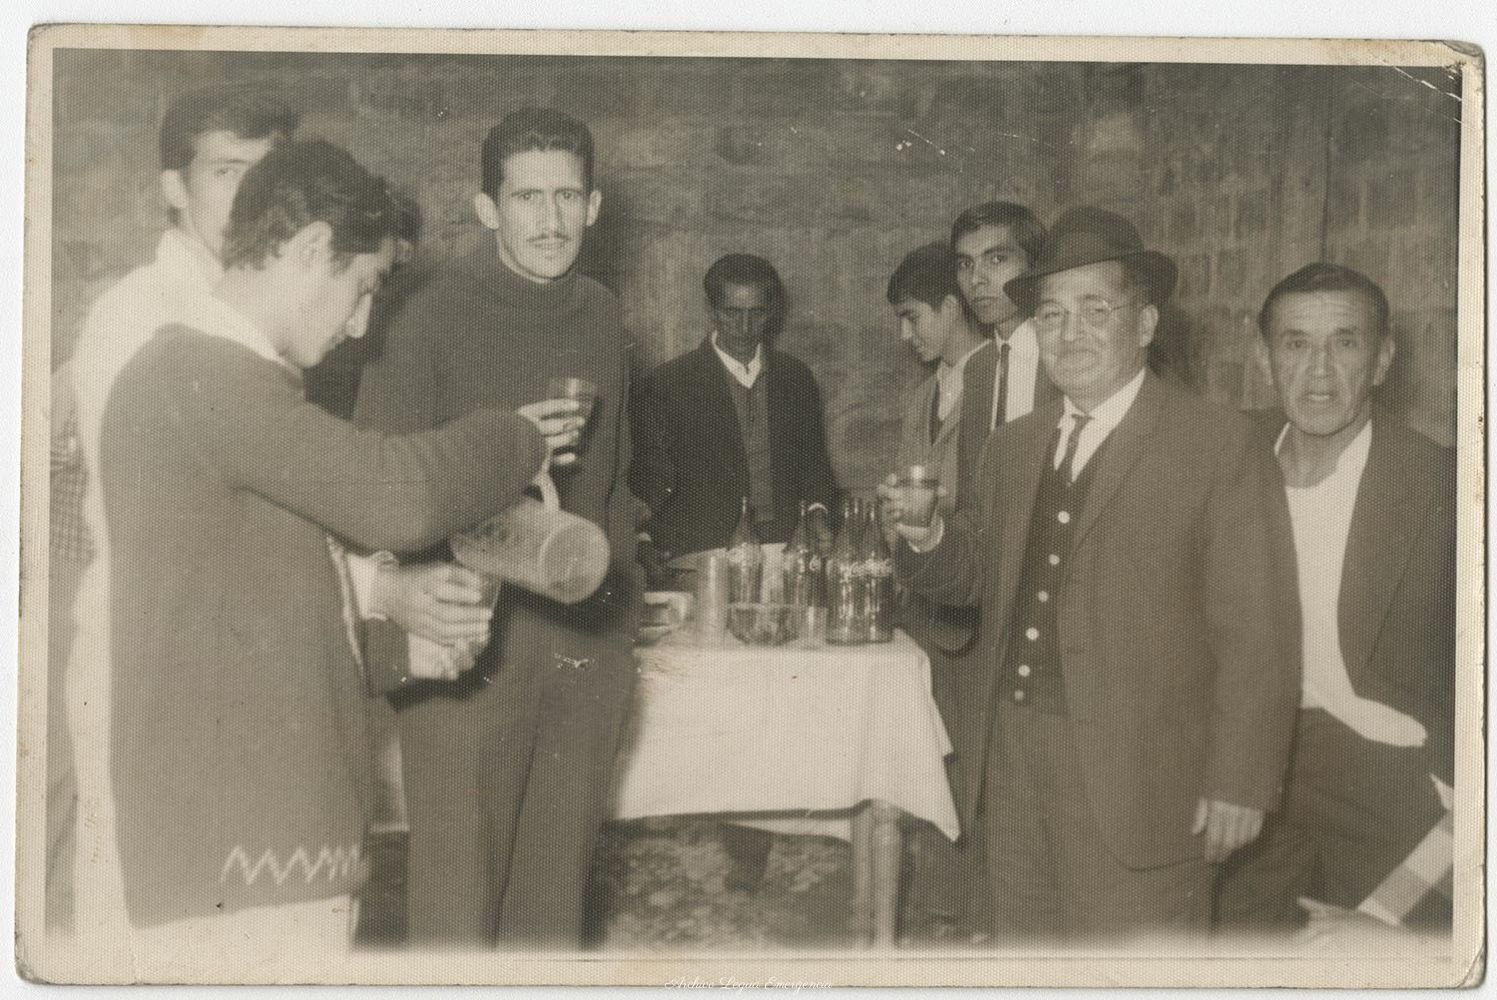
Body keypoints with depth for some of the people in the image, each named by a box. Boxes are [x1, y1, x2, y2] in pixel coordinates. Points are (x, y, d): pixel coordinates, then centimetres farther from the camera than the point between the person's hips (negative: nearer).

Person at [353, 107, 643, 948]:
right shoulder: (431, 318, -6)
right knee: (458, 894, -1)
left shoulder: (602, 317, 11)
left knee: (558, 890, 11)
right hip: (471, 646, -5)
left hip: (586, 646, 5)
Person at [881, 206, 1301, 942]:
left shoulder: (1217, 447, -7)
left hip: (1137, 782, -5)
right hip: (1012, 764, 5)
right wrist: (930, 541, -4)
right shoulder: (1011, 447, 12)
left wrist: (1239, 784, -12)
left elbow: (1255, 632, -9)